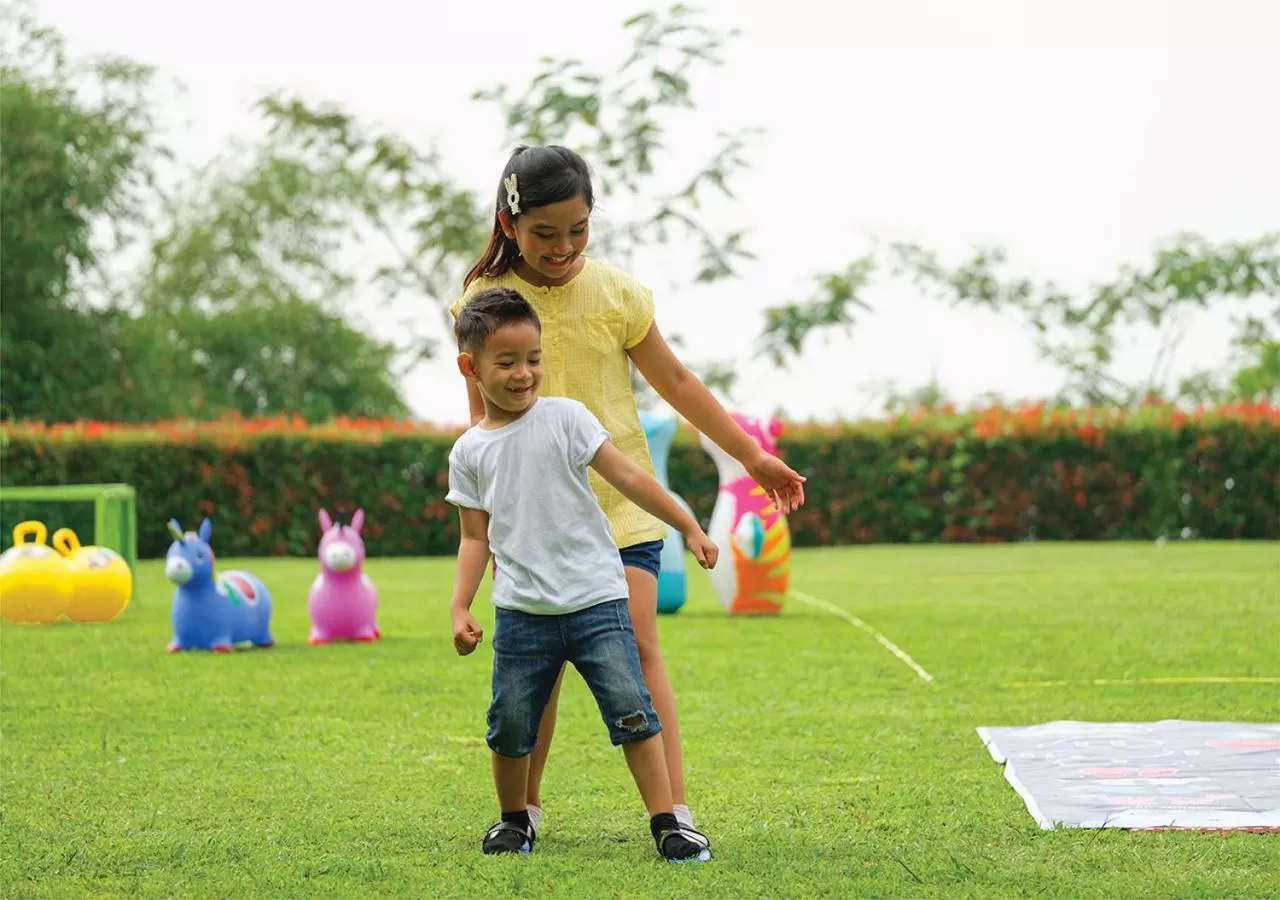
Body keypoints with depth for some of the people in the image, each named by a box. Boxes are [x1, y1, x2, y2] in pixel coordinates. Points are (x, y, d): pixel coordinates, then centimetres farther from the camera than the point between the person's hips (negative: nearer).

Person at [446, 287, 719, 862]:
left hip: (595, 600, -2)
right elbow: (476, 536, 12)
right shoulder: (469, 452, 7)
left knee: (632, 711, -9)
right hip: (521, 611, 2)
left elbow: (627, 478, -1)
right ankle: (514, 821, 26)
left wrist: (689, 528, -2)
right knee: (509, 723, 4)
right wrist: (460, 607, 3)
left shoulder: (564, 418, -1)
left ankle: (666, 824, -4)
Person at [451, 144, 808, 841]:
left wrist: (752, 457, 12)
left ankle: (673, 810, -13)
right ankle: (523, 806, 20)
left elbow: (676, 382, 9)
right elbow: (483, 414, 5)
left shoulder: (618, 294, -1)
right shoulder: (483, 301, -2)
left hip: (619, 503, 0)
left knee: (638, 647, -11)